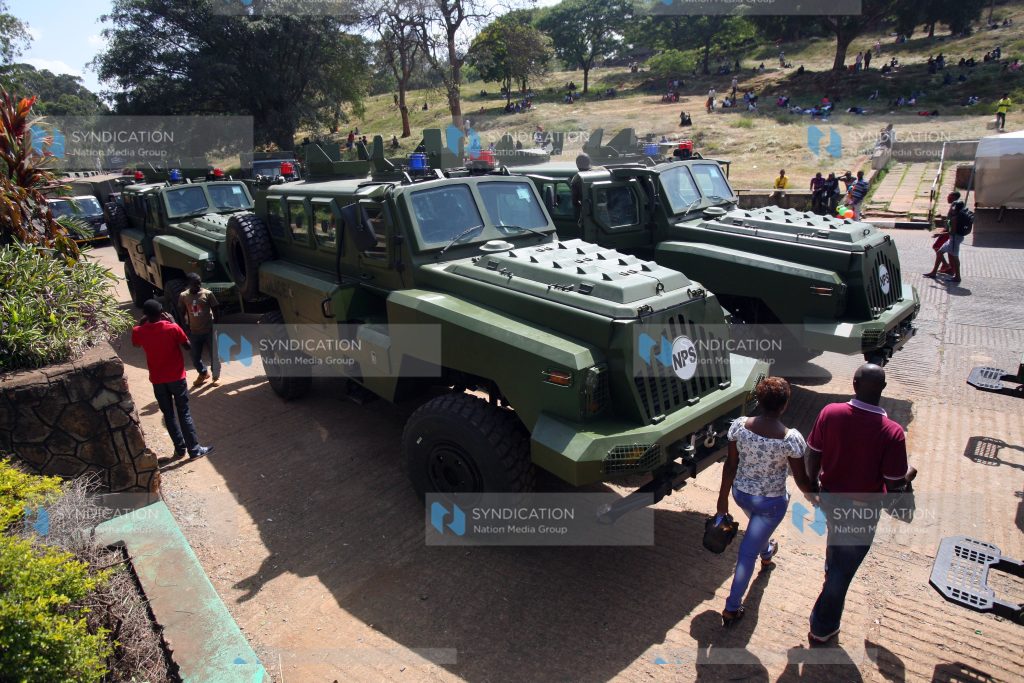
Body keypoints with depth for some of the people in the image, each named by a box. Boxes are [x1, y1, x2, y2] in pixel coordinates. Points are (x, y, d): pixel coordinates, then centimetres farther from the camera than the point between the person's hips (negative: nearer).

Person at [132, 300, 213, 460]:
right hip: (176, 377, -2)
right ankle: (194, 449, 7)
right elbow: (187, 346, -3)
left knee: (169, 415, 14)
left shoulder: (139, 331, -8)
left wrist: (142, 322, 10)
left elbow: (135, 343, 16)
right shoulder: (173, 328, -17)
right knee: (184, 413, 5)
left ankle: (180, 448, 20)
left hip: (157, 380, 2)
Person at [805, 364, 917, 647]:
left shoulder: (830, 413, -18)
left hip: (829, 498, 4)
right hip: (862, 511, -4)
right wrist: (909, 474, 3)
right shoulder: (892, 433, -27)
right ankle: (822, 629, 27)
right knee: (843, 570, 12)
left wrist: (813, 486, 12)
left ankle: (831, 571, 65)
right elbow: (895, 487, -20)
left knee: (836, 535, 36)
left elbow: (813, 457, -6)